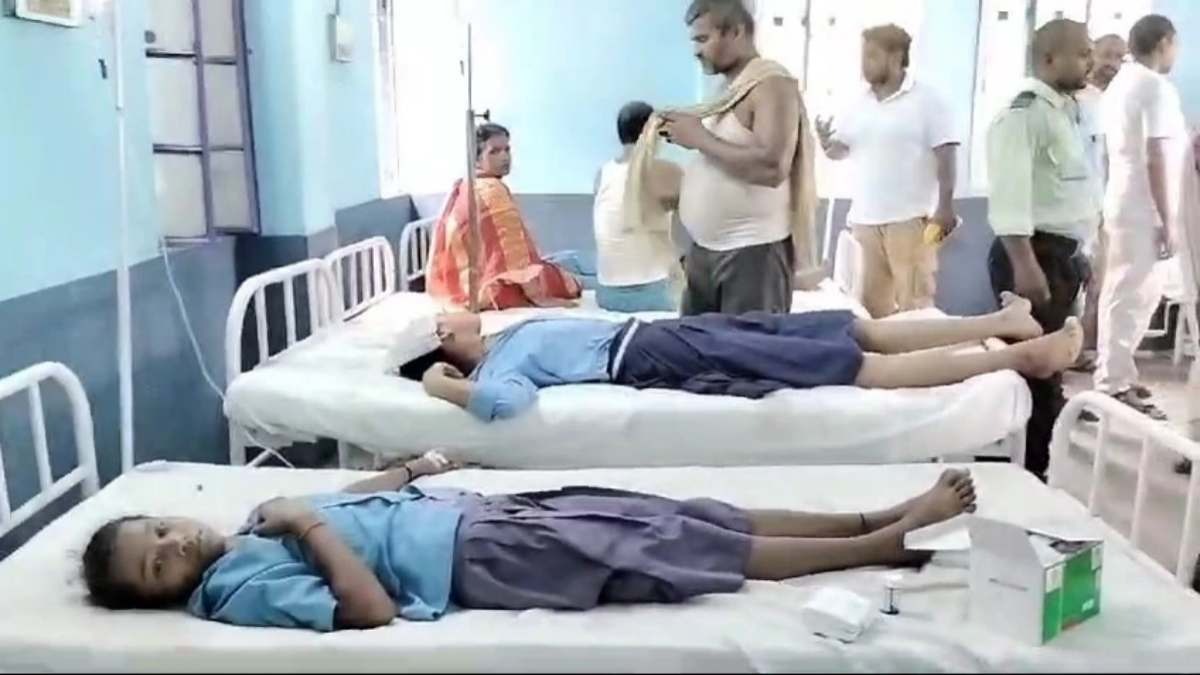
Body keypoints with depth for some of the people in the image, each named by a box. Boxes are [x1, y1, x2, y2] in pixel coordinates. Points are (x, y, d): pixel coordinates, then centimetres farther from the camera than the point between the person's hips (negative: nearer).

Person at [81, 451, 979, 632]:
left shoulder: (252, 524, 12)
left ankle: (881, 518, 9)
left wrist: (406, 474, 13)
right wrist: (310, 526, -19)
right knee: (684, 552, -9)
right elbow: (375, 610, -23)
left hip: (474, 511, 8)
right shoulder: (241, 590, -12)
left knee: (682, 518, 2)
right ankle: (888, 541, 1)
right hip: (479, 561, -8)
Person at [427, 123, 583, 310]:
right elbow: (514, 249, -23)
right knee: (567, 280, 2)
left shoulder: (461, 188, 8)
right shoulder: (493, 191, -19)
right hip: (487, 288, -9)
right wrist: (539, 297, -21)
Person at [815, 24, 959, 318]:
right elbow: (840, 150, 14)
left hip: (910, 219, -5)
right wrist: (827, 142, -10)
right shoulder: (858, 104, 11)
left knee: (913, 299, -3)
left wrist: (945, 207, -15)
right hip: (865, 219, 6)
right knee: (871, 299, 11)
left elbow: (946, 155, -8)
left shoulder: (926, 100, -4)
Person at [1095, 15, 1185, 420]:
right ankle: (1114, 387, 1)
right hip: (1141, 208, -9)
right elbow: (1155, 160, -18)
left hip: (1121, 201, 9)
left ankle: (1115, 372, 23)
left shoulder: (1121, 84, 13)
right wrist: (1166, 223, -17)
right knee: (1129, 296, -4)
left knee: (1142, 291, 17)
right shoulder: (1157, 87, -13)